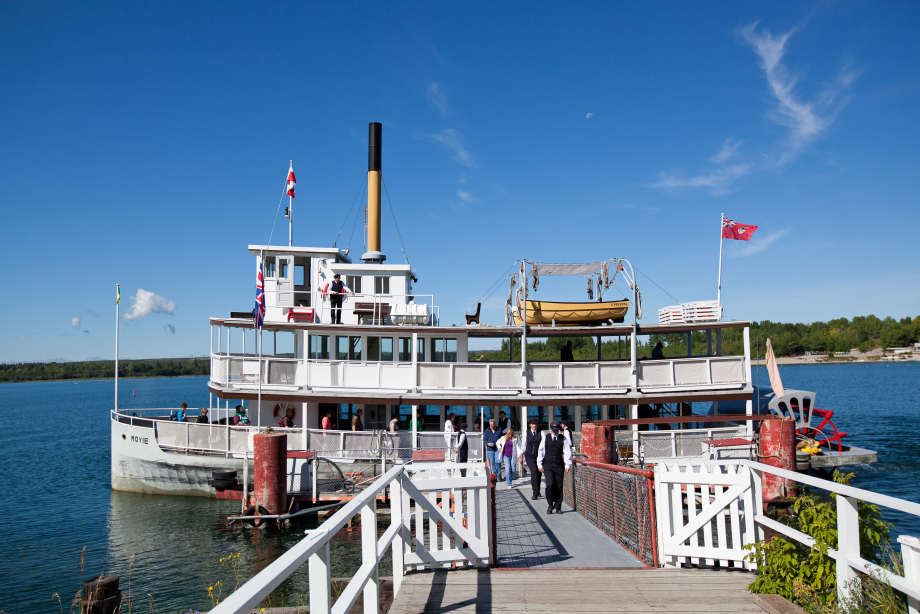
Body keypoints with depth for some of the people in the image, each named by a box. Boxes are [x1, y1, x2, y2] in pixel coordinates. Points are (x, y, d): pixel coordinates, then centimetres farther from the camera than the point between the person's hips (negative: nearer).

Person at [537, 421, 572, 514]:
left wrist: (567, 465, -7)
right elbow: (541, 451, 6)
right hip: (548, 465, -1)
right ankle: (550, 505, 2)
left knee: (559, 487, 2)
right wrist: (539, 464, 3)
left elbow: (567, 452, 1)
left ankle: (558, 507, 15)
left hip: (559, 466, 1)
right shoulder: (546, 438, 3)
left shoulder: (563, 439, 2)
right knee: (550, 485, -14)